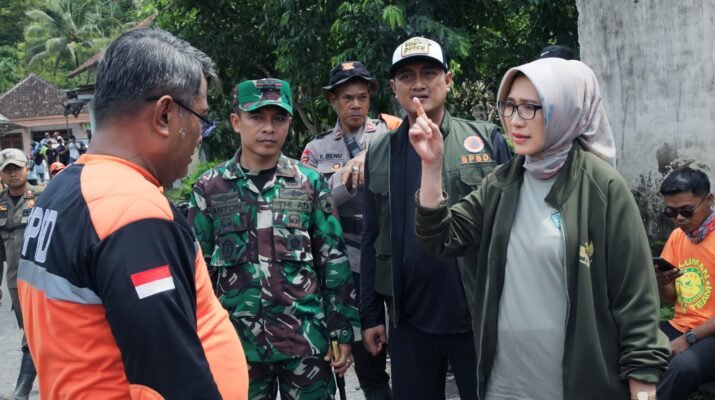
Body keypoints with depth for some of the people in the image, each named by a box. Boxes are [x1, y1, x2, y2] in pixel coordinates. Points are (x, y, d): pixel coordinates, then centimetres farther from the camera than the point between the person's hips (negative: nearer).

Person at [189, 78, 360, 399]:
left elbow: (334, 262, 2)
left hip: (306, 338, 0)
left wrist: (344, 333, 0)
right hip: (237, 343, 0)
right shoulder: (209, 188, 0)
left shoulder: (310, 183, 1)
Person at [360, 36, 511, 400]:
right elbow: (371, 239, 7)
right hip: (408, 319, 2)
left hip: (481, 315, -2)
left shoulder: (487, 139, -2)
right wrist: (370, 314, 6)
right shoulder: (378, 153, 5)